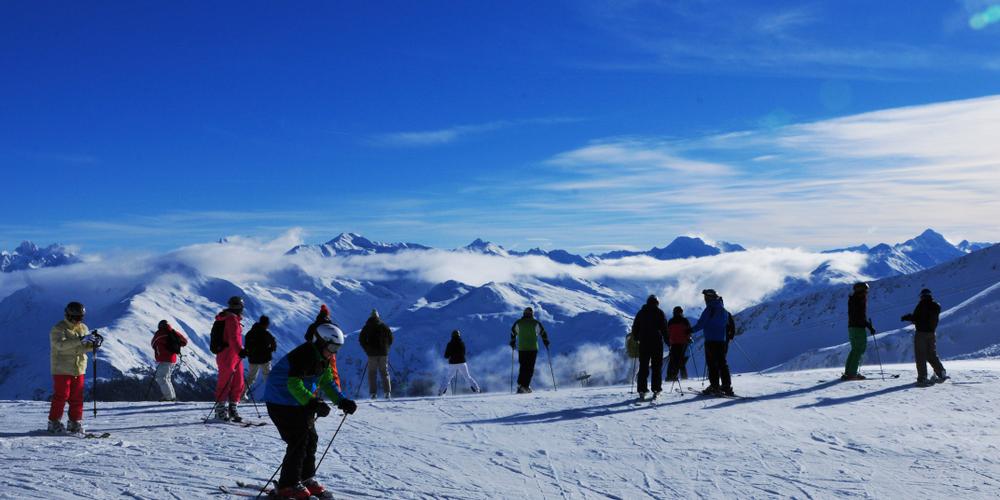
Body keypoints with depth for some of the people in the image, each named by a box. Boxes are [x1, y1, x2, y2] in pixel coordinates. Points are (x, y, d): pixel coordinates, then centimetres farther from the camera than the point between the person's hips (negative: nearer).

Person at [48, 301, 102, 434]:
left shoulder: (83, 328, 9)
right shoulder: (58, 329, -10)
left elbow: (84, 347, 7)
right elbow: (61, 344, -27)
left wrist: (94, 344, -16)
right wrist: (81, 339, -35)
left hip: (79, 369, 6)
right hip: (62, 369, -6)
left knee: (77, 398, 7)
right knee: (61, 396, -4)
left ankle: (75, 423, 16)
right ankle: (54, 423, 7)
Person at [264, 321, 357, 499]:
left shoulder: (323, 359, 3)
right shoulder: (303, 355, -26)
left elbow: (327, 383, 10)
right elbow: (294, 384, -33)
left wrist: (342, 401, -3)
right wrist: (313, 403, -40)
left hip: (302, 403, 9)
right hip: (281, 402, -9)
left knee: (311, 439, 10)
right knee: (298, 441, -11)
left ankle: (306, 478, 24)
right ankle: (288, 486, -2)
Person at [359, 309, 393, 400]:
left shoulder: (366, 327, 1)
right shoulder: (384, 326, 4)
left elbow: (361, 339, 1)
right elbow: (390, 338, 5)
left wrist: (367, 349, 11)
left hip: (372, 353, -1)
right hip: (383, 353, 1)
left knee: (372, 373, 5)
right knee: (384, 372, 6)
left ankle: (373, 393, -3)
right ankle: (387, 392, -4)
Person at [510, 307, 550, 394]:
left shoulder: (518, 323, 6)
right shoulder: (535, 323, 1)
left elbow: (513, 332, 15)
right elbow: (542, 332, 4)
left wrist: (513, 342, 30)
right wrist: (546, 341, 20)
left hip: (521, 348, 2)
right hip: (533, 348, -2)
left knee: (523, 367, 10)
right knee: (530, 368, 2)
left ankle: (520, 385, -1)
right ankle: (525, 386, -7)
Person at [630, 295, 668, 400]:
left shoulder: (641, 312, 9)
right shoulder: (660, 312, 2)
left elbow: (635, 327, 10)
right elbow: (664, 328, -3)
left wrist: (636, 338, 21)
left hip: (643, 343, 2)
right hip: (657, 342, -2)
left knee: (643, 366, 3)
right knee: (657, 367, 2)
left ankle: (642, 390, -3)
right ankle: (656, 390, -4)